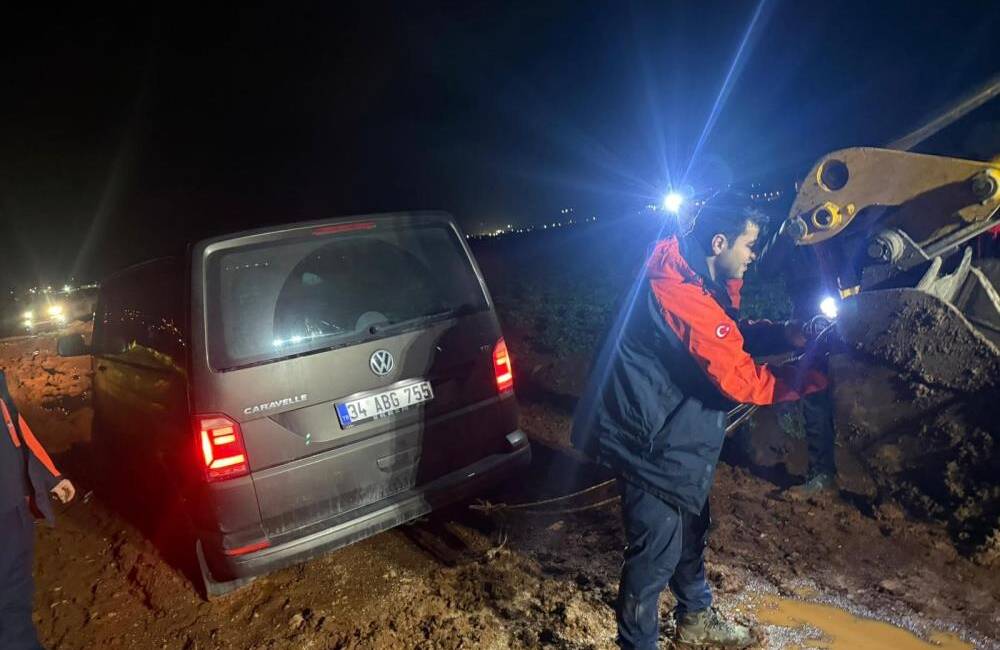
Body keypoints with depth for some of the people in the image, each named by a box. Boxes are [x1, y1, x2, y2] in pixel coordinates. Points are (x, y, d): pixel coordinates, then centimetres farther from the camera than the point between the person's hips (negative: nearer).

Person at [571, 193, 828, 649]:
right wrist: (813, 377, -16)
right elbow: (741, 380, -28)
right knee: (656, 552, 4)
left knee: (691, 530, 26)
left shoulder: (704, 279, 5)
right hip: (651, 440, -11)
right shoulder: (682, 293, -30)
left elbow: (736, 337, 15)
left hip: (677, 432, 11)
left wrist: (792, 334, 0)